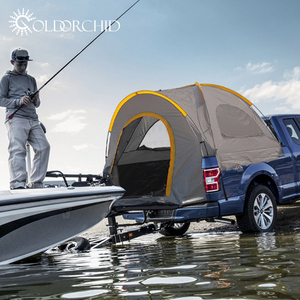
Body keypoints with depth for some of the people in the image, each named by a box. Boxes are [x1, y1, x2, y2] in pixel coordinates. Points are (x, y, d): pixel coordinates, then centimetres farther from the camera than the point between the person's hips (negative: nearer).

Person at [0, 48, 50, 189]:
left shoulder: (31, 80, 27)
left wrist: (36, 100, 4)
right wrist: (19, 101, -12)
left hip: (33, 120, 5)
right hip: (15, 118, -5)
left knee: (44, 147, -12)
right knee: (17, 150, -18)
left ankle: (35, 183, -10)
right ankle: (17, 184, -24)